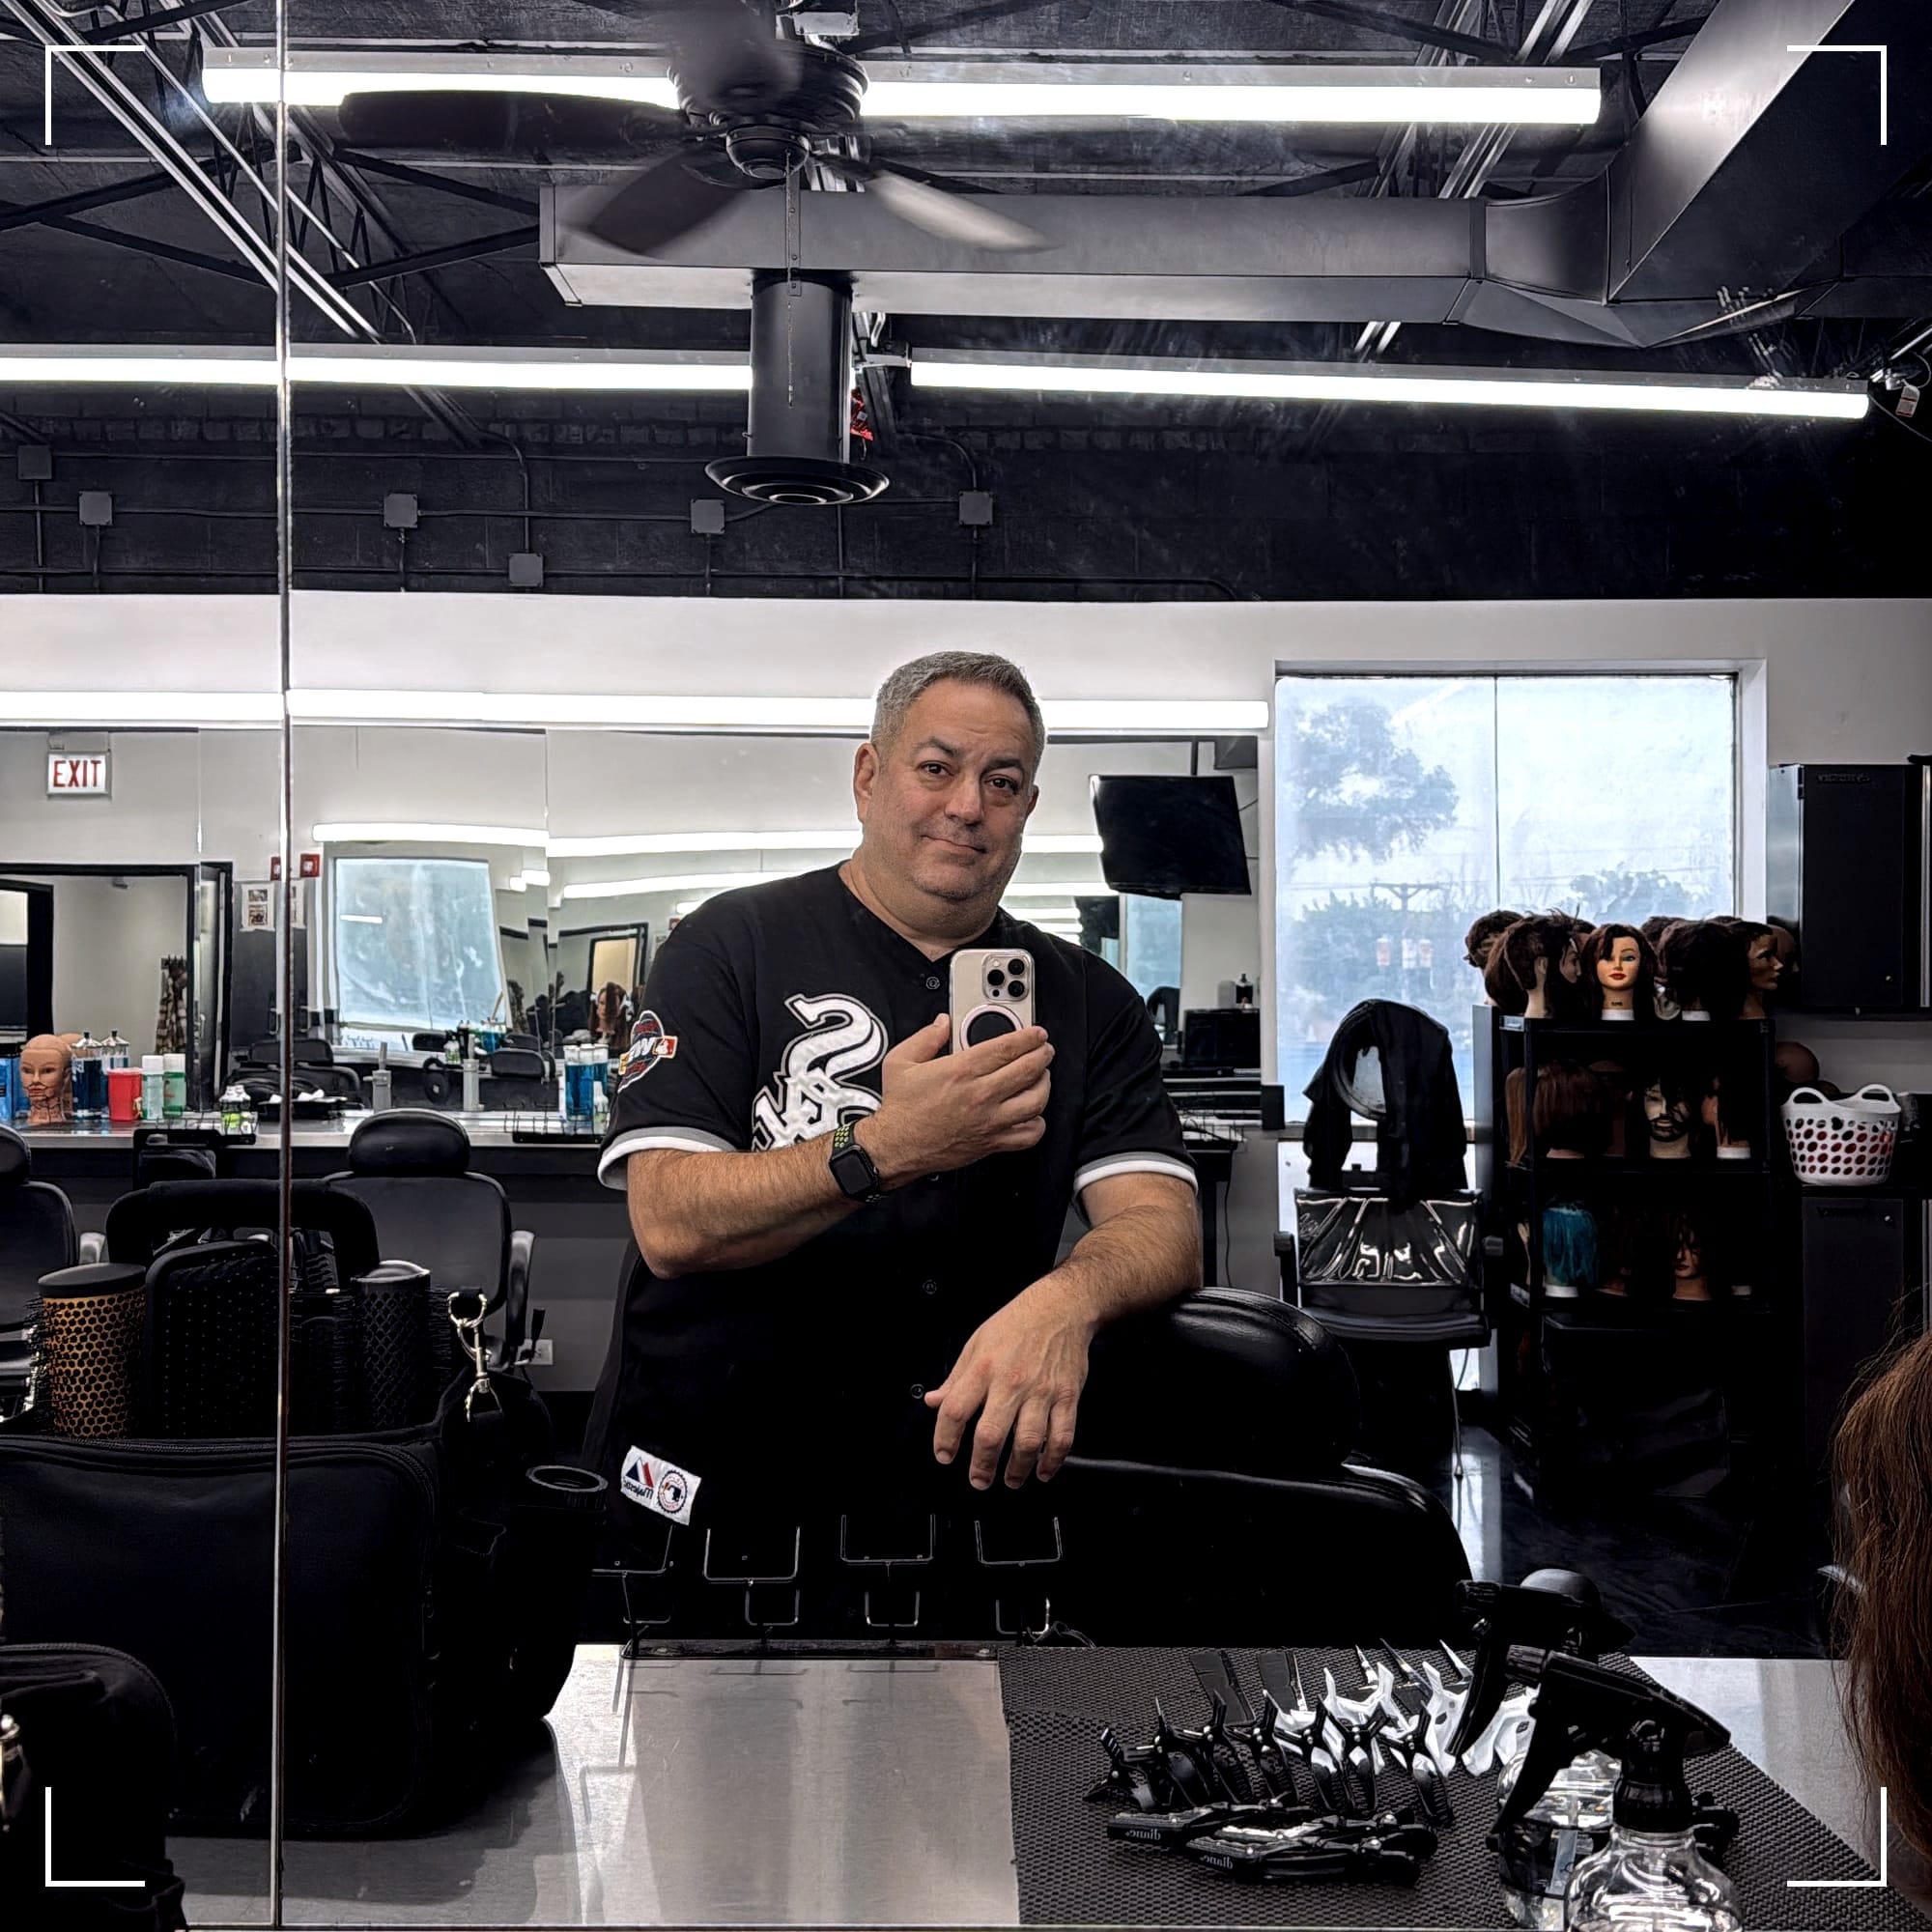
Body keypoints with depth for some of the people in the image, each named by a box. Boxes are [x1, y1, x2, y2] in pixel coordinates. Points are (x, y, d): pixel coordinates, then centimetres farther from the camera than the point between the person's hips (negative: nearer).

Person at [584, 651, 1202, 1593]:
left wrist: (1065, 1299, -27)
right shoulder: (731, 945, 1)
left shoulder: (1088, 1001, 10)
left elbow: (1162, 1226, -3)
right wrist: (886, 1150, -24)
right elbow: (670, 1223, -10)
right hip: (710, 1495, -3)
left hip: (952, 1477, 4)